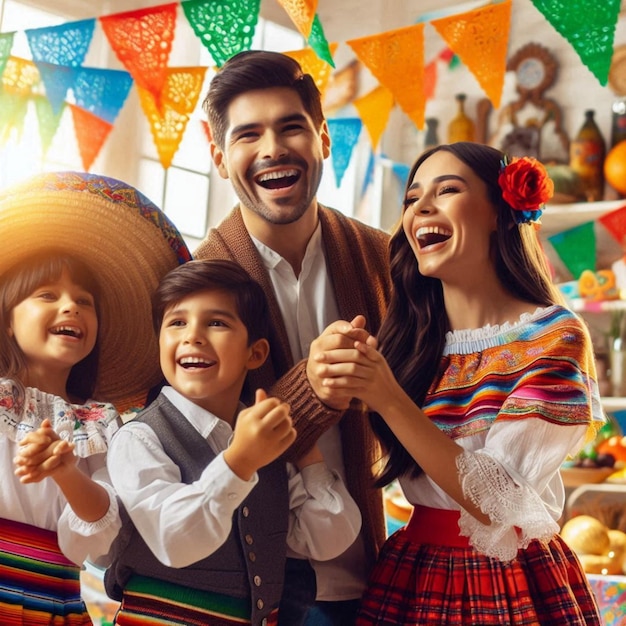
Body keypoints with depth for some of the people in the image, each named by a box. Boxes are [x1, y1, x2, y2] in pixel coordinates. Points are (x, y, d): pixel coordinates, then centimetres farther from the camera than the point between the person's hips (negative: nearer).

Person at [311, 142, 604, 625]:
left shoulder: (554, 337, -12)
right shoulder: (406, 340, 1)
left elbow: (500, 502, -21)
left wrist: (388, 401, -27)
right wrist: (342, 386, -12)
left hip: (519, 585, -4)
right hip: (411, 577, 4)